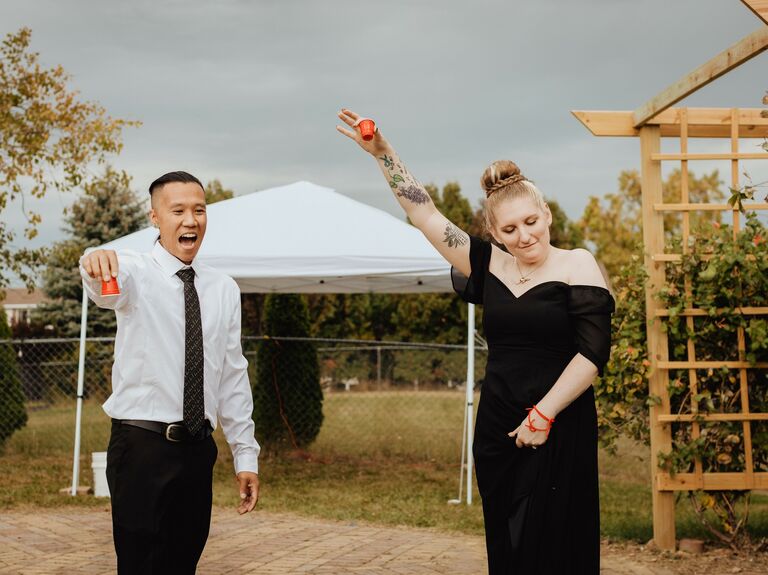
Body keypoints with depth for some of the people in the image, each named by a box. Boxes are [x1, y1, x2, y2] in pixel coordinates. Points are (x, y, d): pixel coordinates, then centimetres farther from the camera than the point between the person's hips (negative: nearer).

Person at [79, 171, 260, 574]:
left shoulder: (223, 289, 9)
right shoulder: (137, 274, -5)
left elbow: (233, 375, 12)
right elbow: (107, 288, -31)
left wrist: (245, 455, 10)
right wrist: (97, 264, -55)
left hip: (198, 449, 5)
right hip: (142, 446, -4)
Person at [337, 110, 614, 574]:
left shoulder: (577, 265, -5)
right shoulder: (490, 266, 8)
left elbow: (593, 350, -12)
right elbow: (425, 213, 8)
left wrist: (544, 414, -14)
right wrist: (383, 153, 3)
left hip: (560, 432, -5)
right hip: (498, 429, 5)